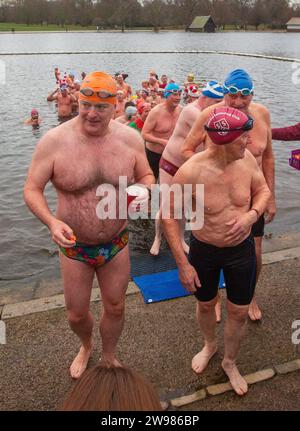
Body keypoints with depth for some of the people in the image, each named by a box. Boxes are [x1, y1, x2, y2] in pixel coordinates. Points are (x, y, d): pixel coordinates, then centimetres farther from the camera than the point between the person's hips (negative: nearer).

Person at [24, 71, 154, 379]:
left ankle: (109, 357, 49)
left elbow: (146, 176, 5)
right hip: (74, 246, -1)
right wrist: (51, 222, -29)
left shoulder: (130, 138, -9)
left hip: (116, 243, 2)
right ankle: (86, 346, 53)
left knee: (115, 307, 19)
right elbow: (32, 188, -11)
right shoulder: (54, 141, -17)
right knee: (76, 314, 15)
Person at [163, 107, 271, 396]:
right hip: (203, 251, -2)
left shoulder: (246, 158, -16)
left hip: (242, 250, 3)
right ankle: (209, 345, 57)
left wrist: (251, 215, -20)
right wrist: (182, 264, -15)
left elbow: (263, 190, 2)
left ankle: (230, 363, 45)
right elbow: (169, 216, -17)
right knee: (205, 305, 22)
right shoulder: (190, 171, -28)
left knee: (239, 313, 15)